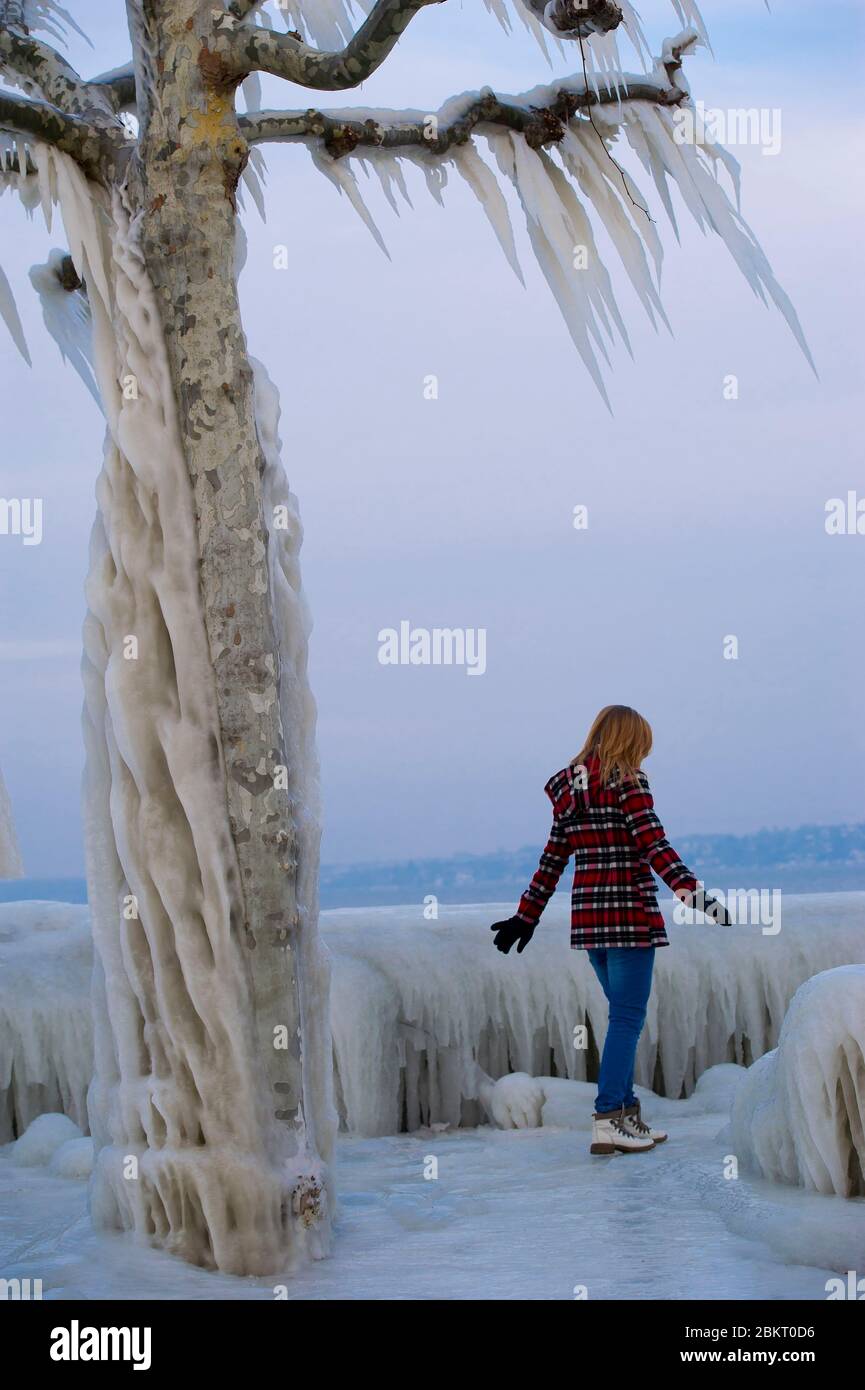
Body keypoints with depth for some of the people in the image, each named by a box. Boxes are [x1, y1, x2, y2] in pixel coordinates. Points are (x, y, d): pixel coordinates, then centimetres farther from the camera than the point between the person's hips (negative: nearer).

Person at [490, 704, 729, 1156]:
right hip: (629, 911, -7)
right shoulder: (627, 780, -8)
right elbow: (653, 846, -17)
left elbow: (552, 860, 14)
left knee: (624, 1014, 16)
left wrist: (527, 915, 19)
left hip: (587, 914, 7)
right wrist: (692, 893, -22)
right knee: (628, 1017, -6)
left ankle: (628, 1115, 17)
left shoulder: (568, 788, 13)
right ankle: (607, 1119, -13)